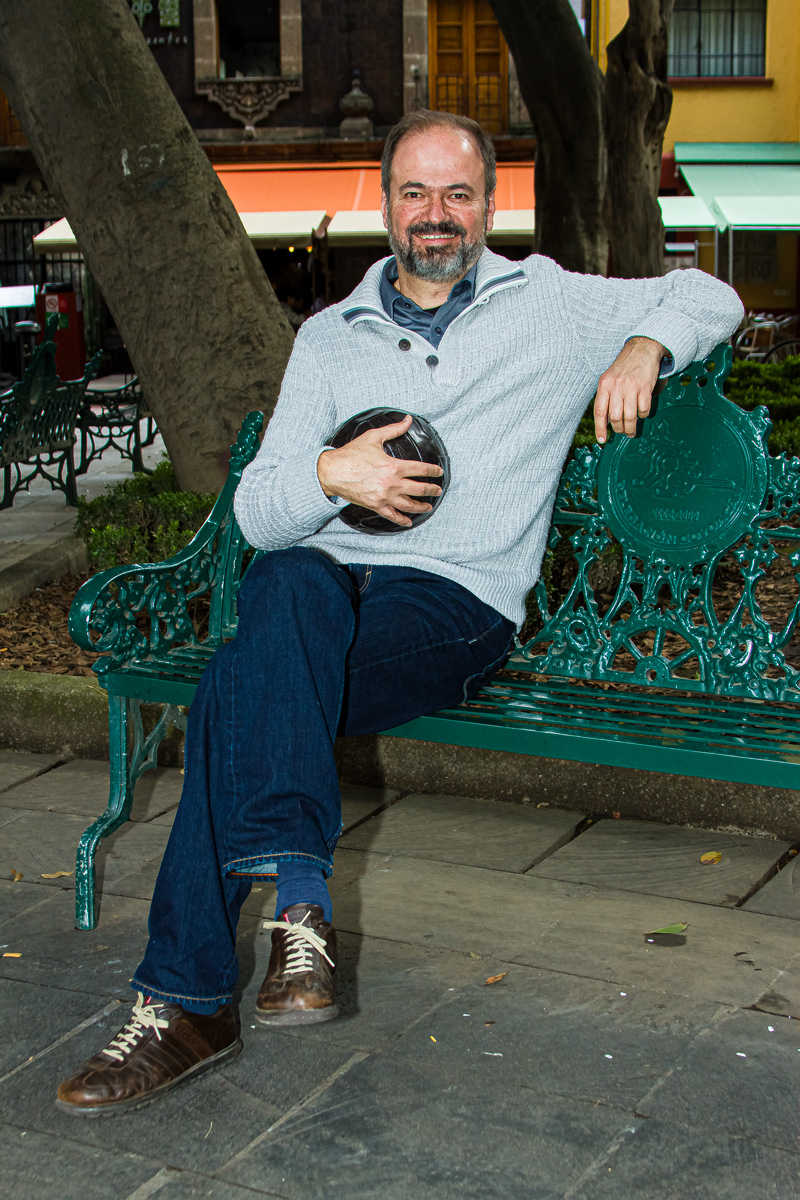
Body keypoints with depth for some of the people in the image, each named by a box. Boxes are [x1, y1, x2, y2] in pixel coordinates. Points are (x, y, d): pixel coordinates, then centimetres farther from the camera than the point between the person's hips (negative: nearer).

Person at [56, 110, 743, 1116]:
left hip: (458, 600, -3)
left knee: (240, 693, -30)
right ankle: (298, 899, -39)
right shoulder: (330, 336, 20)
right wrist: (330, 474, -10)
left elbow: (710, 297, 21)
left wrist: (645, 346, -2)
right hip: (321, 580, 3)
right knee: (292, 588, -36)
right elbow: (257, 513, 13)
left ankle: (185, 1006, -30)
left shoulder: (550, 305, 15)